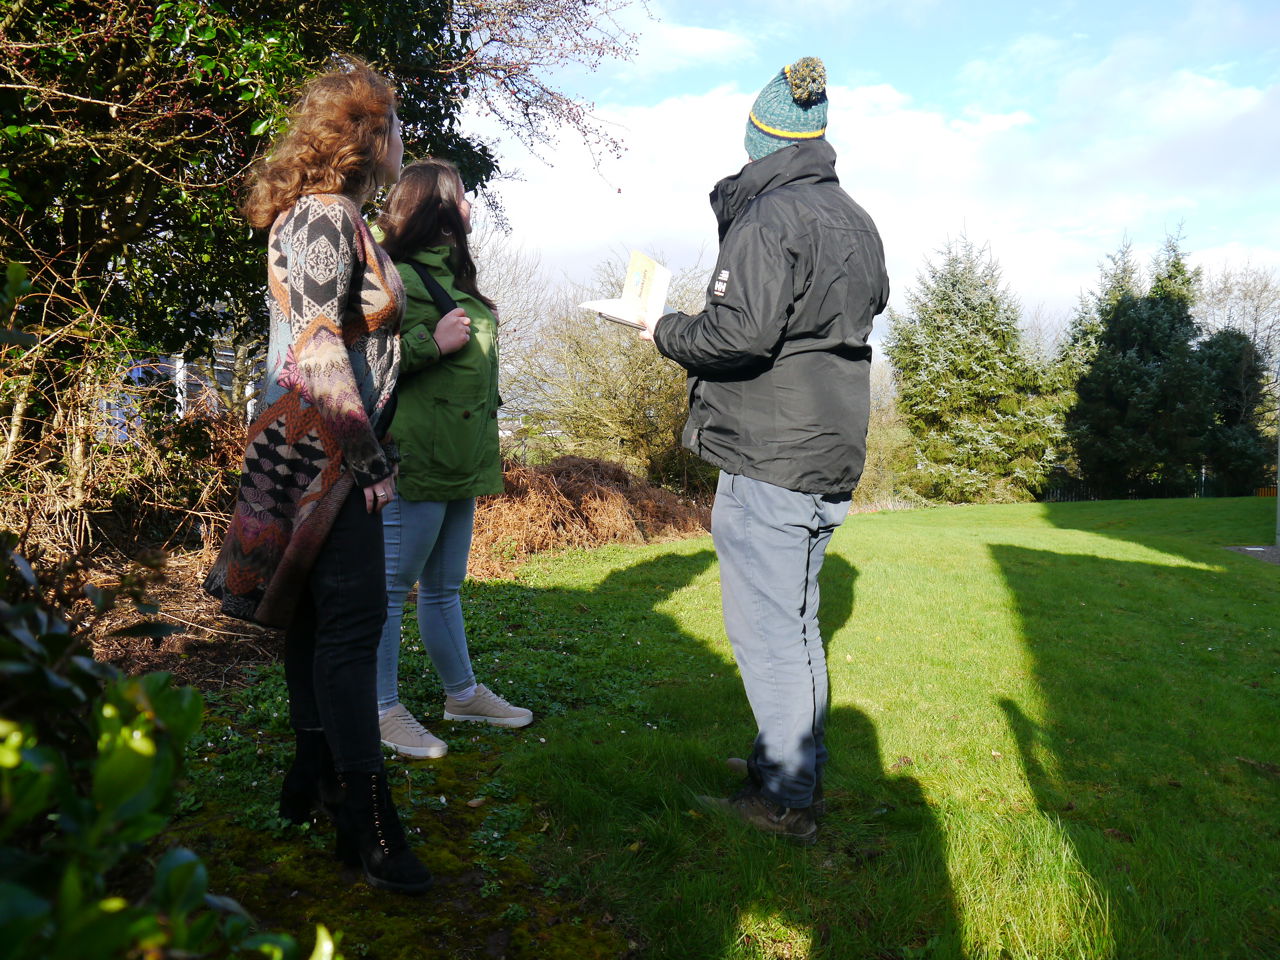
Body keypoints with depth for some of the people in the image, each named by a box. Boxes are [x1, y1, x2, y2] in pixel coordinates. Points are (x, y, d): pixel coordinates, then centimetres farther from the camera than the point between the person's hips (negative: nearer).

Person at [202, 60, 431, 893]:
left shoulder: (337, 216, 18)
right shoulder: (324, 215, -11)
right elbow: (318, 345, -19)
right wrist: (369, 458, -18)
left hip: (323, 447, 10)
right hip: (324, 448, -10)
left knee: (317, 615, 15)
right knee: (352, 619, -9)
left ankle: (314, 779, 28)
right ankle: (368, 823, -2)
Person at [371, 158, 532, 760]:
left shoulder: (450, 274, 18)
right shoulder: (399, 277, -13)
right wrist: (431, 342, -25)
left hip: (458, 462, 10)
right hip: (413, 462, -10)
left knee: (444, 587, 19)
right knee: (392, 589, 2)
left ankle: (462, 693, 31)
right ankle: (384, 711, 14)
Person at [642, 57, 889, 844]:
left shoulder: (768, 218, -14)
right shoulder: (856, 220, 14)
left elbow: (741, 332, -24)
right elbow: (874, 301, 26)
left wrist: (666, 331, -8)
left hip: (769, 460, -9)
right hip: (832, 454, 10)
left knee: (766, 622, -2)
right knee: (794, 614, 19)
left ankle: (786, 800, 8)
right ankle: (794, 760, 32)